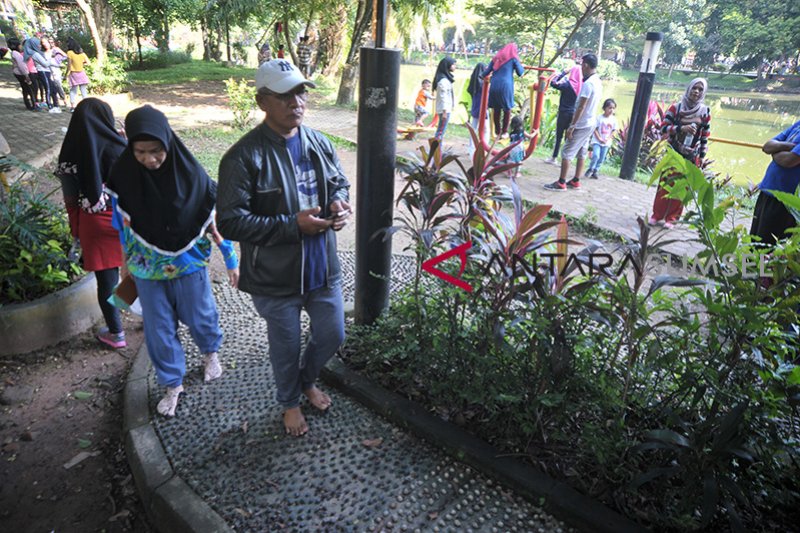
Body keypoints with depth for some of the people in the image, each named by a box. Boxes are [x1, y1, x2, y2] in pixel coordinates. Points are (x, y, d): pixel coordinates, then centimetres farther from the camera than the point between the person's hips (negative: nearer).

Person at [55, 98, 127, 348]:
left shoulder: (69, 153, -6)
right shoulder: (119, 146, -9)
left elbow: (70, 199, -2)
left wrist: (76, 232, 9)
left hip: (94, 225, 0)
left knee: (106, 281, 10)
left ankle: (116, 333, 23)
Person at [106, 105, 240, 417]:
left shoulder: (191, 174, -17)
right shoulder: (124, 176, -13)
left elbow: (215, 219, -8)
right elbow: (124, 227, -2)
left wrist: (231, 260, -3)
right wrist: (127, 267, 4)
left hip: (189, 265, -1)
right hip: (147, 270, 1)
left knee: (199, 317, 18)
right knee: (159, 330, 13)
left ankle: (211, 352, 50)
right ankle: (172, 384, 33)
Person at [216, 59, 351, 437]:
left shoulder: (320, 144, 1)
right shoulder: (244, 157, -18)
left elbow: (340, 184, 16)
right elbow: (230, 222, -20)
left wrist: (339, 204, -9)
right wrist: (293, 225, -26)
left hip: (323, 266, 5)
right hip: (276, 276, -5)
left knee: (332, 335, 20)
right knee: (286, 348, 15)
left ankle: (307, 380, 52)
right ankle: (290, 402, 46)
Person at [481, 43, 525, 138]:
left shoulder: (496, 58, 17)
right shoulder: (513, 58, 6)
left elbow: (486, 72, 11)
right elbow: (520, 73, 8)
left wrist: (481, 75, 29)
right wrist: (521, 66, 26)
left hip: (494, 86, 4)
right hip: (506, 86, -4)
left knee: (496, 109, 11)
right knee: (507, 109, 9)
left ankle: (497, 131, 16)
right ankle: (504, 132, 9)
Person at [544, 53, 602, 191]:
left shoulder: (588, 83, -19)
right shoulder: (598, 82, 10)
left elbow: (581, 107, -22)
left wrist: (572, 125, -20)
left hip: (581, 125, -9)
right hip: (590, 124, 9)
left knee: (567, 153, -5)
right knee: (581, 153, 13)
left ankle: (561, 183, -3)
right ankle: (575, 181, 18)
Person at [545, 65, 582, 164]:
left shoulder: (567, 83, -12)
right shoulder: (582, 85, 0)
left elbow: (553, 83, -14)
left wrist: (563, 73, -6)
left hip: (564, 113, -4)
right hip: (574, 114, 4)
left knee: (559, 136, 5)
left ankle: (554, 158, 10)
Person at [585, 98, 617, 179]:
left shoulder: (614, 119, -1)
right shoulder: (599, 117, -10)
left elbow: (613, 131, 4)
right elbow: (595, 129, -9)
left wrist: (608, 139, -10)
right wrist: (599, 139, -16)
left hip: (606, 142, 4)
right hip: (597, 141, -4)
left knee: (602, 159, 6)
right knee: (596, 155, -18)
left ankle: (595, 171, 19)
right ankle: (591, 169, 3)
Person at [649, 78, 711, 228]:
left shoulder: (705, 112, 0)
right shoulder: (676, 107, -4)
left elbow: (705, 137, 5)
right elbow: (664, 127, -9)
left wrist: (702, 156, 3)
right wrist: (681, 128, -24)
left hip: (691, 157, 1)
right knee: (665, 185, 2)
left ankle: (671, 218, 14)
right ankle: (657, 215, 13)